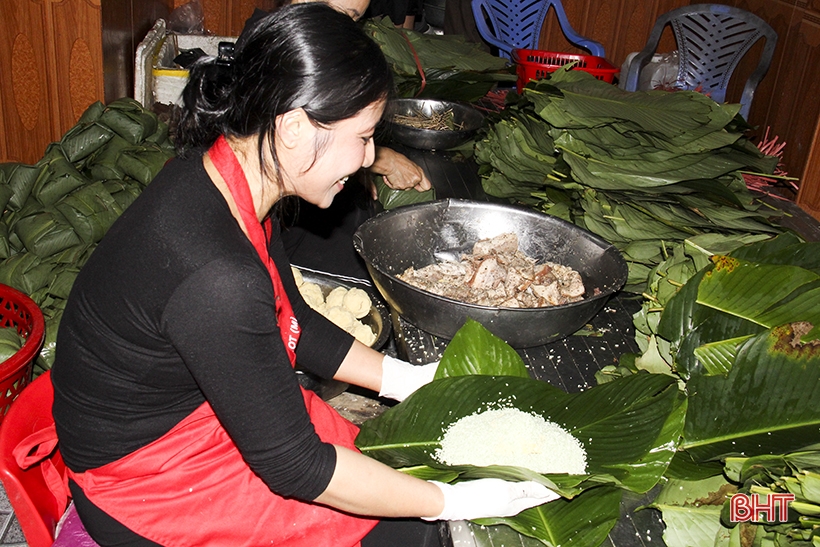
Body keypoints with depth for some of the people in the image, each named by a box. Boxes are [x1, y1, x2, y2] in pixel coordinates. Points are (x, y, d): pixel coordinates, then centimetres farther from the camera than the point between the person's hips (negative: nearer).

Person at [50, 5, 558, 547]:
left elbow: (295, 323, 7)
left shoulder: (228, 179, -8)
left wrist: (412, 380, 6)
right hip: (150, 485, -8)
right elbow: (292, 464, -26)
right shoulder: (216, 277, -36)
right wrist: (452, 501, -17)